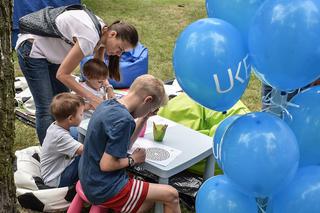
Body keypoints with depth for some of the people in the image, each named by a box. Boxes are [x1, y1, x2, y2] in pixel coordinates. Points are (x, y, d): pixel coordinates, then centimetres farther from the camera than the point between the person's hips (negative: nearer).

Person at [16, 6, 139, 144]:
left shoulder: (103, 32, -6)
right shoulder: (90, 38, -33)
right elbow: (62, 74, -27)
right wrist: (90, 97, -25)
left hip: (51, 52, 9)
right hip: (33, 49, -9)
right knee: (46, 110, -10)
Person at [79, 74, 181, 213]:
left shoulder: (108, 104, 3)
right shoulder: (123, 119, -25)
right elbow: (106, 164, -25)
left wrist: (144, 117, 6)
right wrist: (133, 160, -9)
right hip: (105, 190, -9)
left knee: (151, 196, 21)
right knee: (171, 195, -3)